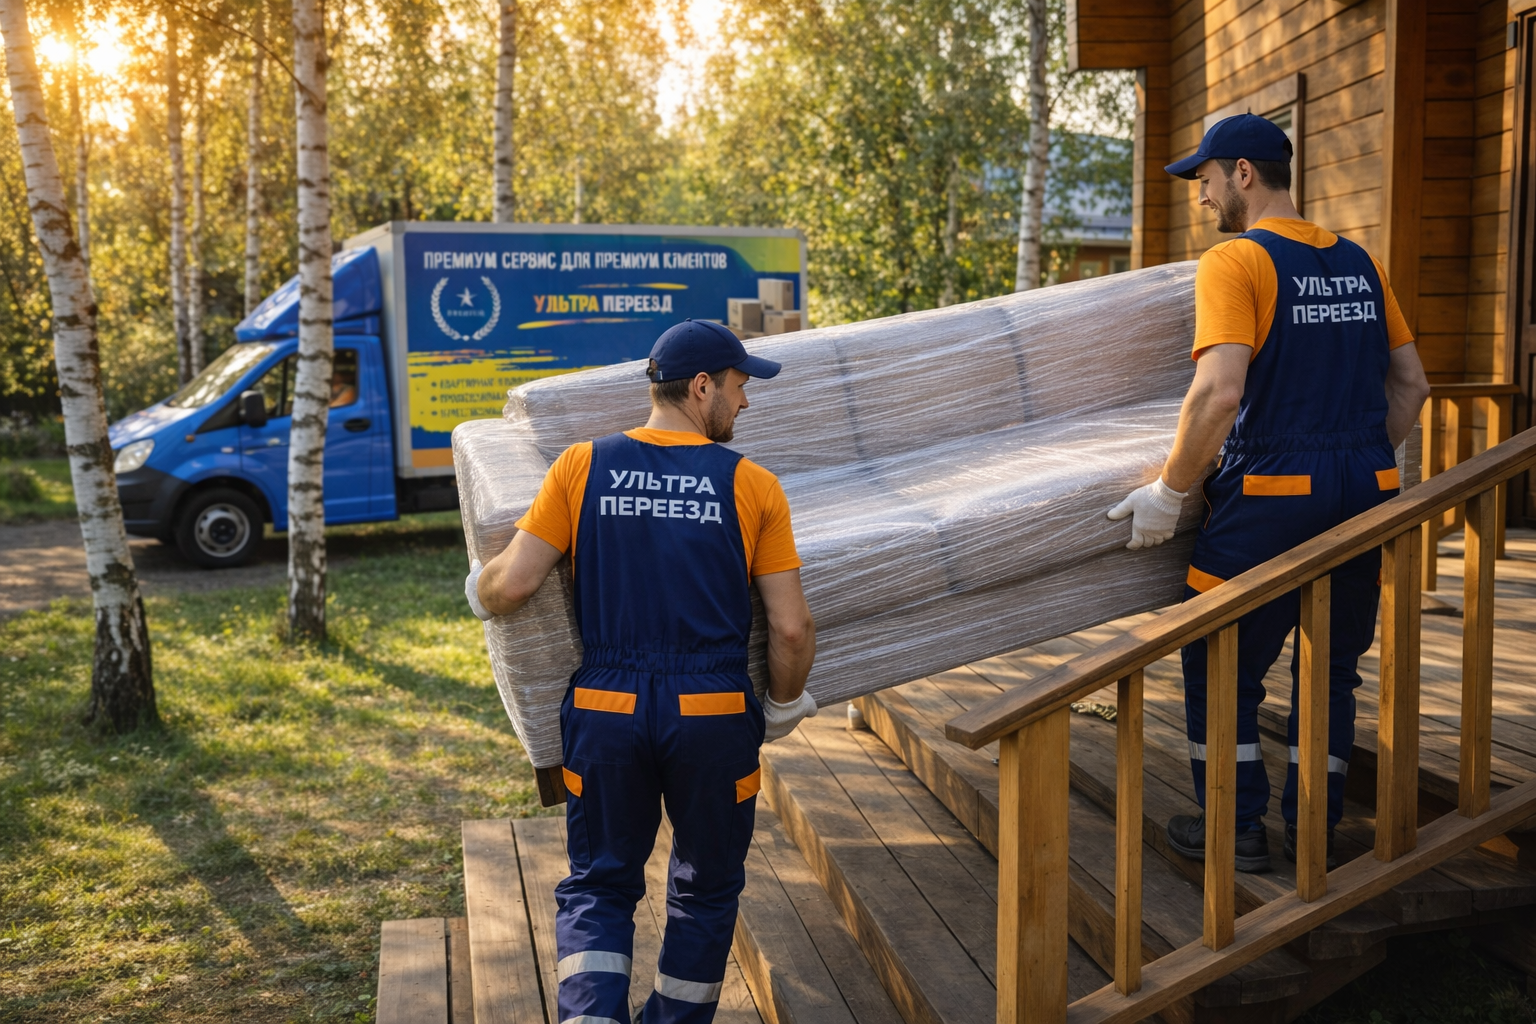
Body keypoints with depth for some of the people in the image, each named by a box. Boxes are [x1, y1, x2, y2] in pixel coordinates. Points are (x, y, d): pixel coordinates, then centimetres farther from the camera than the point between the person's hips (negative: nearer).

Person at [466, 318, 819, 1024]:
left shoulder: (582, 467, -1)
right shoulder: (753, 486, -3)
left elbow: (512, 585, -6)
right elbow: (792, 628, -6)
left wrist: (478, 586, 17)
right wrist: (784, 707, 12)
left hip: (605, 710, 1)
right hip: (714, 715, -1)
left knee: (598, 886, 17)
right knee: (705, 888, 21)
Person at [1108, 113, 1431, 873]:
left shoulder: (1234, 262, -10)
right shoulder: (1358, 262, 12)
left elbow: (1219, 393, -22)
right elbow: (1411, 385, 15)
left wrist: (1168, 494, -14)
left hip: (1272, 497, -7)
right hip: (1369, 494, 7)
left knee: (1222, 669, 10)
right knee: (1330, 668, 18)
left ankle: (1237, 829, 19)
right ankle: (1316, 830, 28)